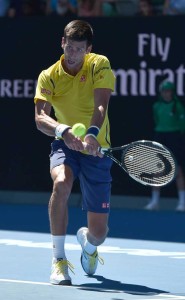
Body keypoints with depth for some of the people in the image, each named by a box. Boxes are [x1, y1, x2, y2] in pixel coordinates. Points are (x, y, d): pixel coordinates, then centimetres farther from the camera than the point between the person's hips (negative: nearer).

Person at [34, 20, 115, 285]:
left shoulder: (99, 65, -9)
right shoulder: (48, 77, -8)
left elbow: (101, 105, -24)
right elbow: (40, 117, -20)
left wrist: (92, 134, -43)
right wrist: (62, 130, -42)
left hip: (96, 150, 0)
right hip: (65, 146, 0)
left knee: (99, 231, -1)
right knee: (61, 183, -37)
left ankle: (87, 243, 42)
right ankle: (59, 260, -24)